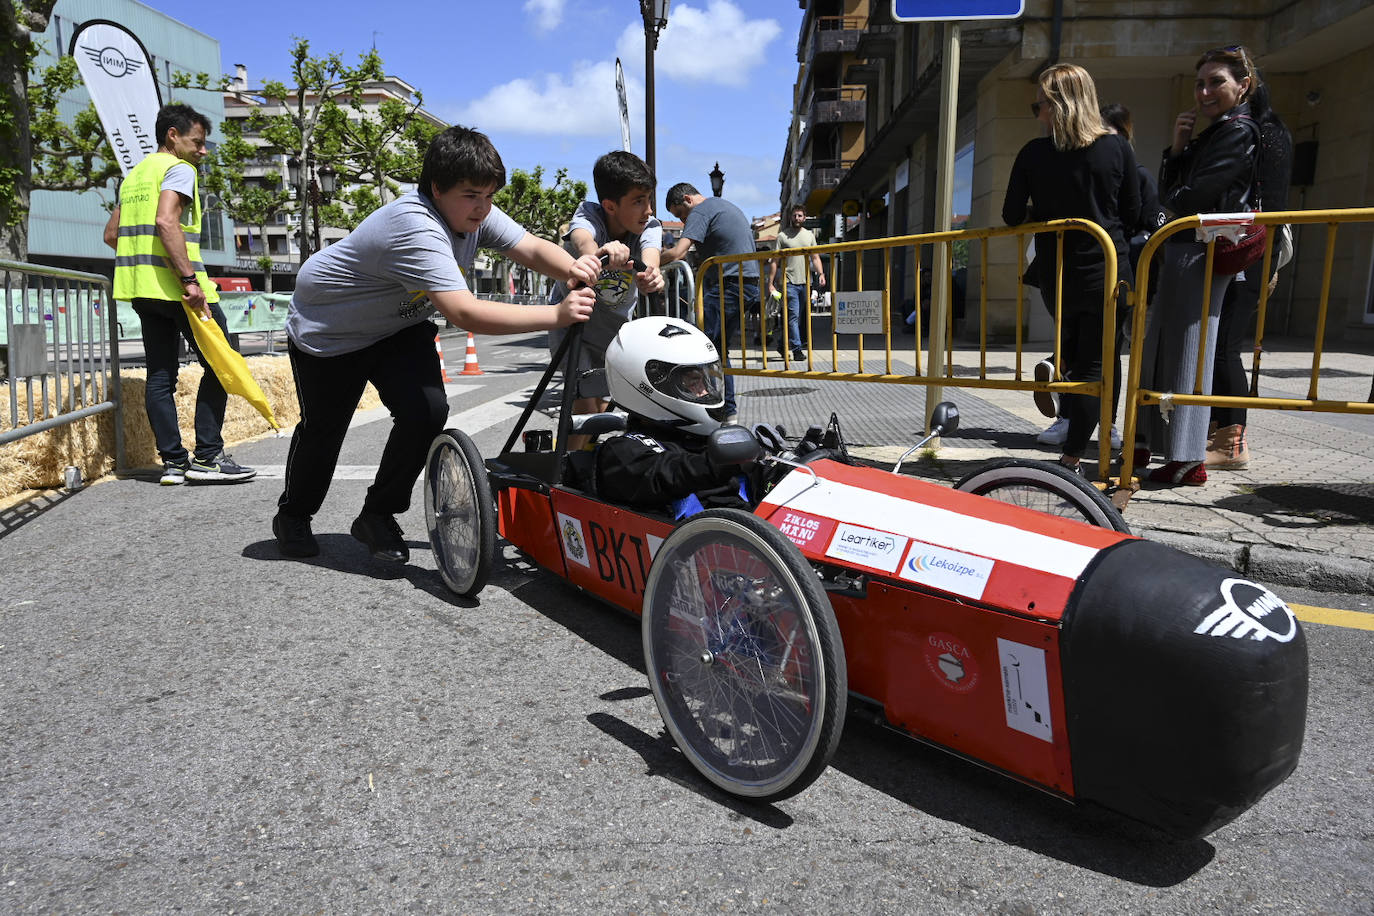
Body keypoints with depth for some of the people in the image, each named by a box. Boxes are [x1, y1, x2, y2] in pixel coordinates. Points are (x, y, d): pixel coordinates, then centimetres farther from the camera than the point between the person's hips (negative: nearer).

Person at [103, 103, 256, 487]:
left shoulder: (135, 174, 23)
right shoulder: (178, 169, -4)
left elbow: (111, 233, 23)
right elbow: (166, 222, -20)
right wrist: (190, 279, -24)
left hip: (141, 286, 9)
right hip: (175, 286, -9)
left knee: (161, 373, 6)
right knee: (220, 364, -3)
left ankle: (174, 461, 6)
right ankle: (207, 457, -6)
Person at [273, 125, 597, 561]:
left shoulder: (474, 212, -13)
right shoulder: (415, 228, -39)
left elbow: (532, 248, -18)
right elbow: (466, 313, -47)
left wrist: (573, 268, -42)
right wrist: (557, 315, -50)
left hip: (399, 327, 6)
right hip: (327, 331, -6)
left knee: (428, 411, -16)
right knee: (324, 426, 7)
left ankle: (378, 515, 4)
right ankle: (293, 516, 36)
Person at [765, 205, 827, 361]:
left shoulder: (809, 235, 15)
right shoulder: (782, 236, 2)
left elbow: (815, 258, 14)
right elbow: (774, 261, 1)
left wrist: (820, 273, -4)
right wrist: (770, 284, -5)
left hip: (806, 283, 5)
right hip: (790, 283, -4)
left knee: (802, 316, 9)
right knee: (793, 316, -9)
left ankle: (783, 344, 22)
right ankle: (797, 349, -6)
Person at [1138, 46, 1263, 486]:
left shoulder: (1238, 132, -9)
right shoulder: (1211, 133, 20)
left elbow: (1189, 199, -16)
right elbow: (1170, 191, 13)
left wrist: (1172, 196, 5)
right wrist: (1178, 147, 0)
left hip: (1202, 254, -9)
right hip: (1183, 251, 10)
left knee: (1186, 353, -8)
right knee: (1158, 350, 13)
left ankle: (1188, 460, -4)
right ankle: (1154, 441, 24)